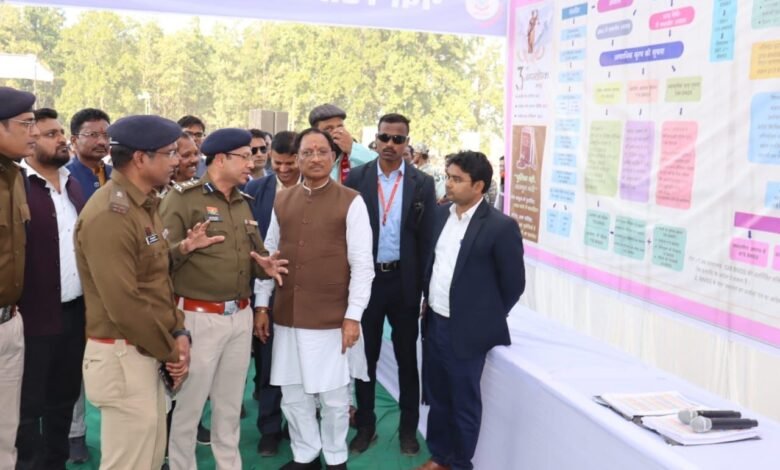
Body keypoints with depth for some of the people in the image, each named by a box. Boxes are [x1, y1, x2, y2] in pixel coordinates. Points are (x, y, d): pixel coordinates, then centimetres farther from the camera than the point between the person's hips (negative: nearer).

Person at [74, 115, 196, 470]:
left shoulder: (145, 204, 11)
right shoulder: (109, 214, -21)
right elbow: (123, 305, -24)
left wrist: (178, 332, 3)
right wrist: (169, 350, -12)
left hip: (149, 352, 10)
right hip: (123, 355, -9)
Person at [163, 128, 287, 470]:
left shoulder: (242, 202, 13)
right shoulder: (182, 197, -10)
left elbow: (256, 253, 16)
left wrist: (266, 266, -6)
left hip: (241, 315, 7)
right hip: (199, 316, -6)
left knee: (231, 403, 17)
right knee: (188, 404, 5)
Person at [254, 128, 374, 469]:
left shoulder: (351, 202, -7)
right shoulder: (281, 201, 7)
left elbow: (362, 264, -8)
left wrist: (353, 315, -11)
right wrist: (262, 304, 8)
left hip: (332, 318, -4)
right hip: (288, 317, 4)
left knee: (333, 396, 9)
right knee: (293, 395, 14)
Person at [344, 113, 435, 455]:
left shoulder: (422, 183, -1)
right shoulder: (356, 178, -1)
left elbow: (427, 238, -1)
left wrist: (427, 288, -4)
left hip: (405, 281, 0)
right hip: (366, 278, 0)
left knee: (407, 357, 12)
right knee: (365, 356, 12)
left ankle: (408, 427, 27)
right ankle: (365, 425, 27)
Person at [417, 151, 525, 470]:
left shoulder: (500, 227, -15)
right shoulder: (441, 214, 4)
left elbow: (513, 283, -8)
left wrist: (487, 318, 1)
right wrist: (427, 301, 14)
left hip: (466, 331, -6)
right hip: (434, 323, 6)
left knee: (464, 404, 8)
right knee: (436, 397, 19)